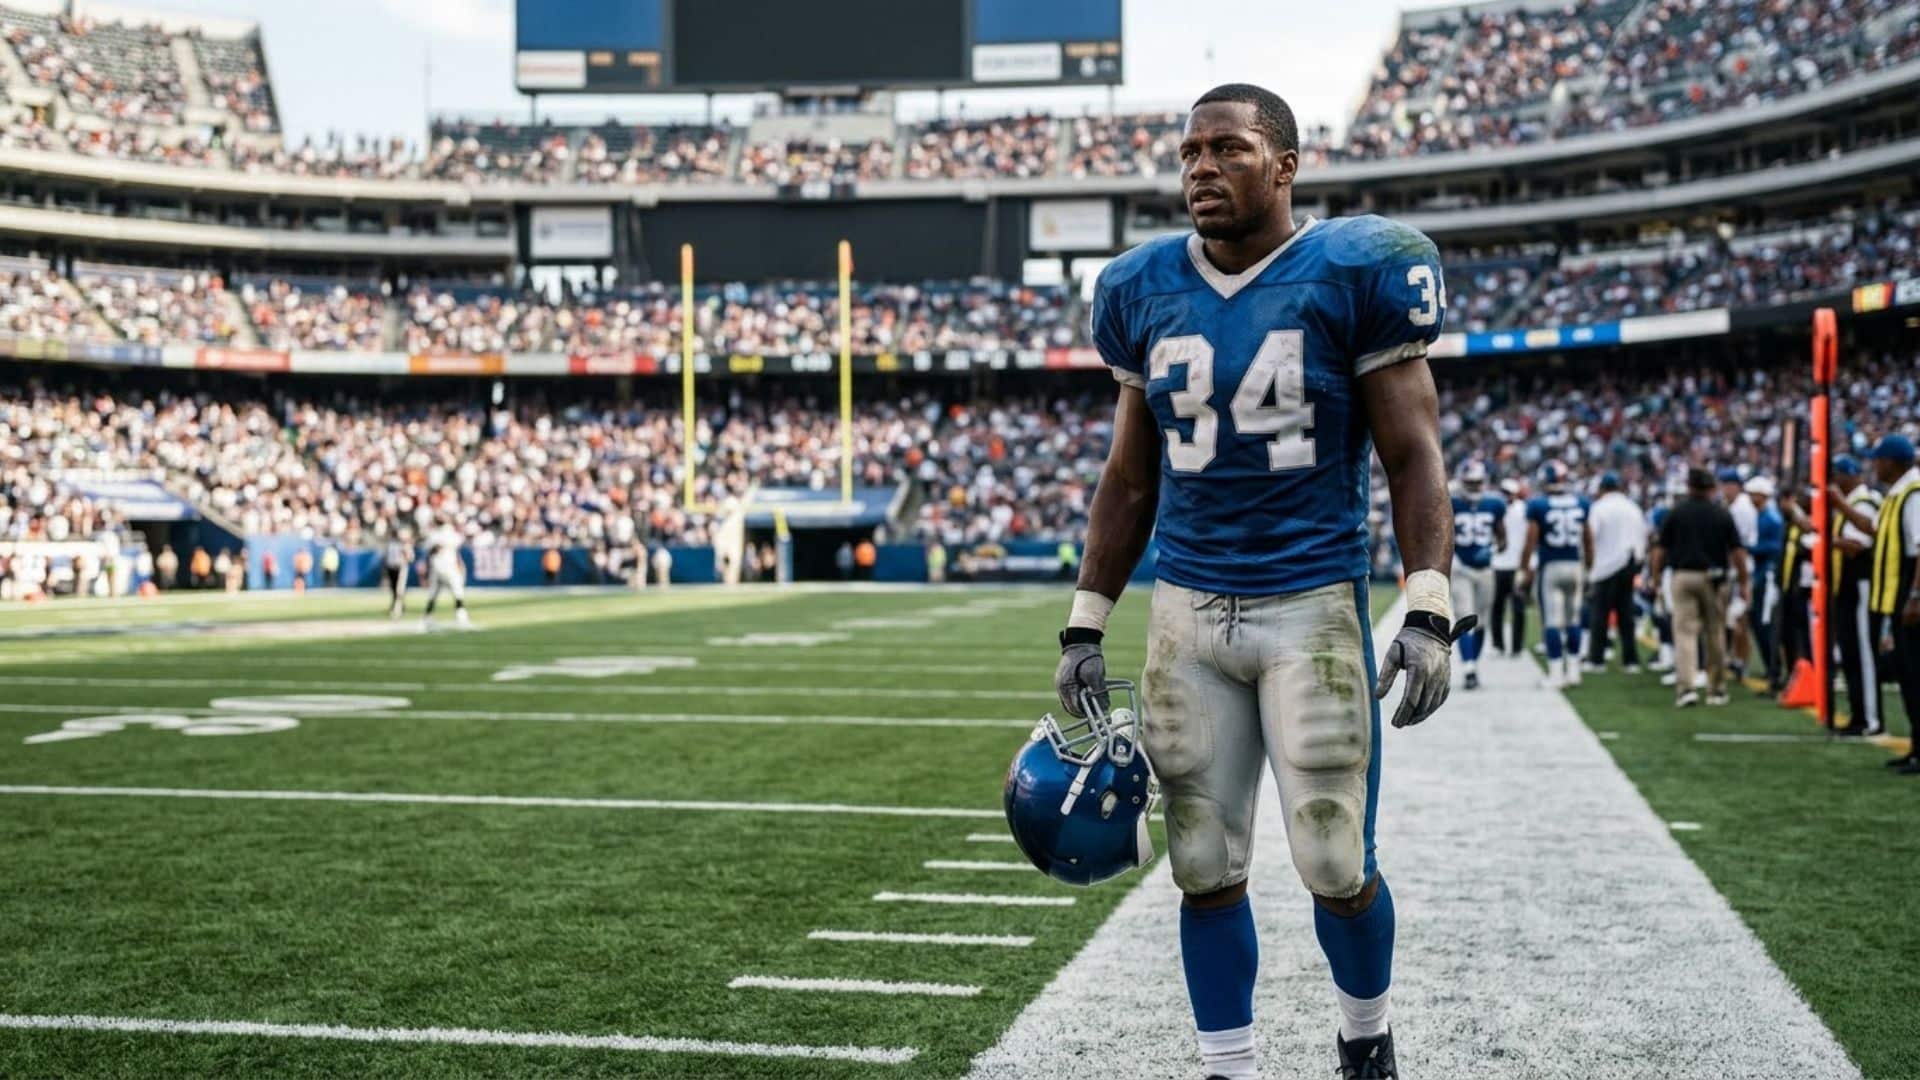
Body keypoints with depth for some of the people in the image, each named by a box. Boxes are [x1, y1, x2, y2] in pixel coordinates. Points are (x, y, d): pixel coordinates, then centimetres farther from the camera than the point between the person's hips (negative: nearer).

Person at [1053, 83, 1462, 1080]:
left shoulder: (1352, 273, -5)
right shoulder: (1145, 291, 8)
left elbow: (1412, 456, -4)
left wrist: (1429, 611, -14)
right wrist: (1085, 626, 11)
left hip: (1313, 604, -3)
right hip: (1187, 614, 4)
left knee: (1336, 867, 0)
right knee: (1206, 870, 7)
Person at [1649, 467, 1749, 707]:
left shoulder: (1676, 512, 1)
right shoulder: (1723, 514, 2)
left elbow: (1660, 549, 0)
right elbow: (1737, 551, -1)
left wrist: (1654, 577, 7)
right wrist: (1743, 582, 5)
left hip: (1683, 577, -1)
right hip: (1714, 578, 1)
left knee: (1685, 632, -3)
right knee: (1715, 635, 10)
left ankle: (1685, 687, -17)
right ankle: (1716, 689, 17)